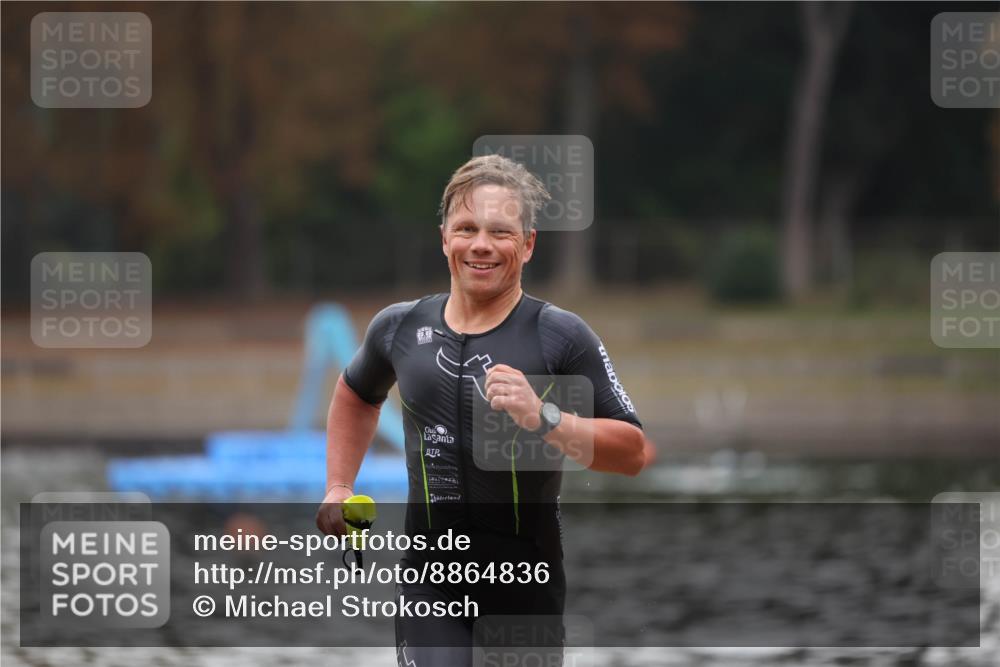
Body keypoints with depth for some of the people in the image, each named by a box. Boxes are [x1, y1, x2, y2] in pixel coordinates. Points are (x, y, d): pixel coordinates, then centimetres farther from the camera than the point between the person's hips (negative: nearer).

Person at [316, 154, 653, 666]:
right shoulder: (400, 327, 5)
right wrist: (339, 487, 17)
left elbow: (634, 451, -11)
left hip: (528, 585, -1)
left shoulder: (560, 336, -8)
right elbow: (356, 394, 28)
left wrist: (544, 419, -25)